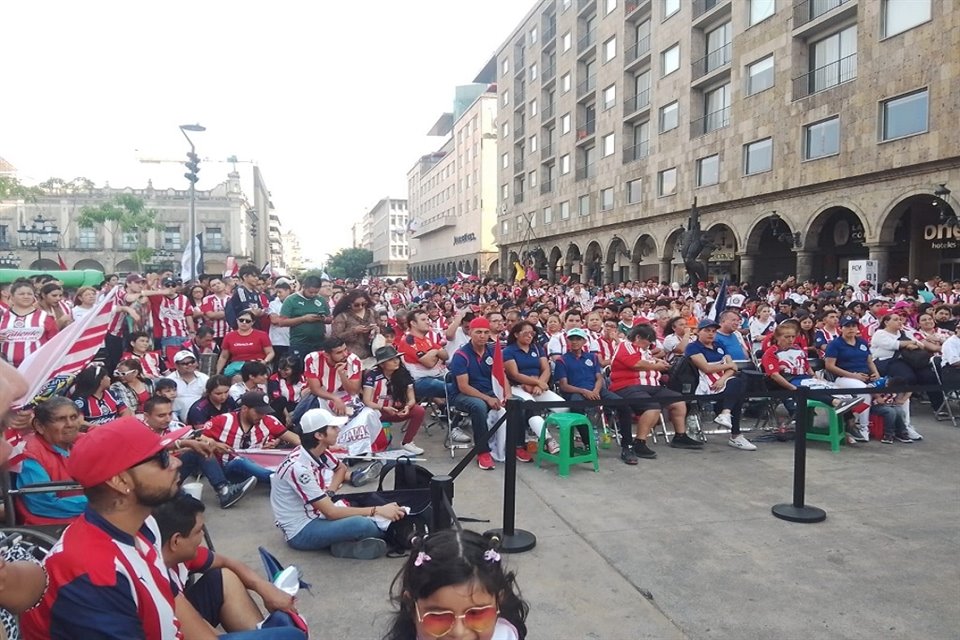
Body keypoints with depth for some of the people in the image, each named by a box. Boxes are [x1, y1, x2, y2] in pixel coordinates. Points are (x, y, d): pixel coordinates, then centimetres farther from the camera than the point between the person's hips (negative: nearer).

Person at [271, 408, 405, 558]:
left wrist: (329, 493, -1)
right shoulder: (298, 467, -28)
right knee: (361, 524, -30)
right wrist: (378, 510, -26)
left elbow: (341, 468, 20)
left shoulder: (319, 452, -3)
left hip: (314, 514, 9)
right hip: (300, 531, -9)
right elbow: (331, 512, -28)